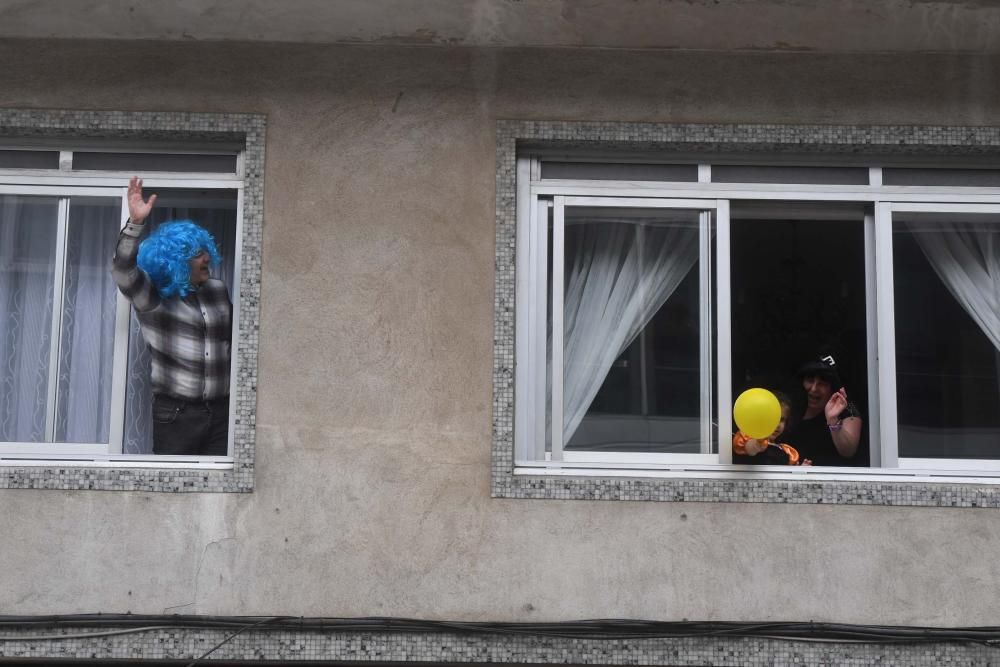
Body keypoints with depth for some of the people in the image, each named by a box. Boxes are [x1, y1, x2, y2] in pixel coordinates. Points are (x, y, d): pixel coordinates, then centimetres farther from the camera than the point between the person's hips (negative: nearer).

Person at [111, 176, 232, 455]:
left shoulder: (217, 290, 11)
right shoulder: (152, 297, -5)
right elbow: (123, 271, -23)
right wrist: (135, 223, -33)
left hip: (220, 411, 4)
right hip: (175, 413, -4)